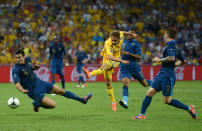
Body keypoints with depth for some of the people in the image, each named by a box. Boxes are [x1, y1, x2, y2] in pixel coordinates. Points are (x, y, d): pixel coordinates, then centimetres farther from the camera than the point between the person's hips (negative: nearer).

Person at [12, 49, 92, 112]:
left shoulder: (27, 59, 0)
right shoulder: (16, 69, -23)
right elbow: (17, 84, -30)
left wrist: (34, 67, -2)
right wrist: (23, 90, -51)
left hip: (39, 83, 7)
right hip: (33, 91, -7)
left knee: (61, 91, 12)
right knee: (53, 104, -15)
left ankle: (82, 100, 28)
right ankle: (36, 104, 13)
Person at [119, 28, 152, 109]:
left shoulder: (136, 44, -1)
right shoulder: (124, 41, 15)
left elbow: (139, 57, -12)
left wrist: (128, 53, -22)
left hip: (133, 66, -3)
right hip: (124, 67, 3)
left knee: (145, 84, 9)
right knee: (125, 82, -23)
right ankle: (125, 102, -36)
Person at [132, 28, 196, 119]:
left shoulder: (170, 44, -11)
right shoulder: (175, 47, 17)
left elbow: (172, 58, -27)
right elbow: (183, 61, 24)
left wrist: (160, 60, -15)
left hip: (167, 75, -9)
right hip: (161, 74, 9)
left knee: (167, 101, -4)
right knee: (150, 92, 3)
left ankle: (189, 108, 6)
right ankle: (142, 114, 5)